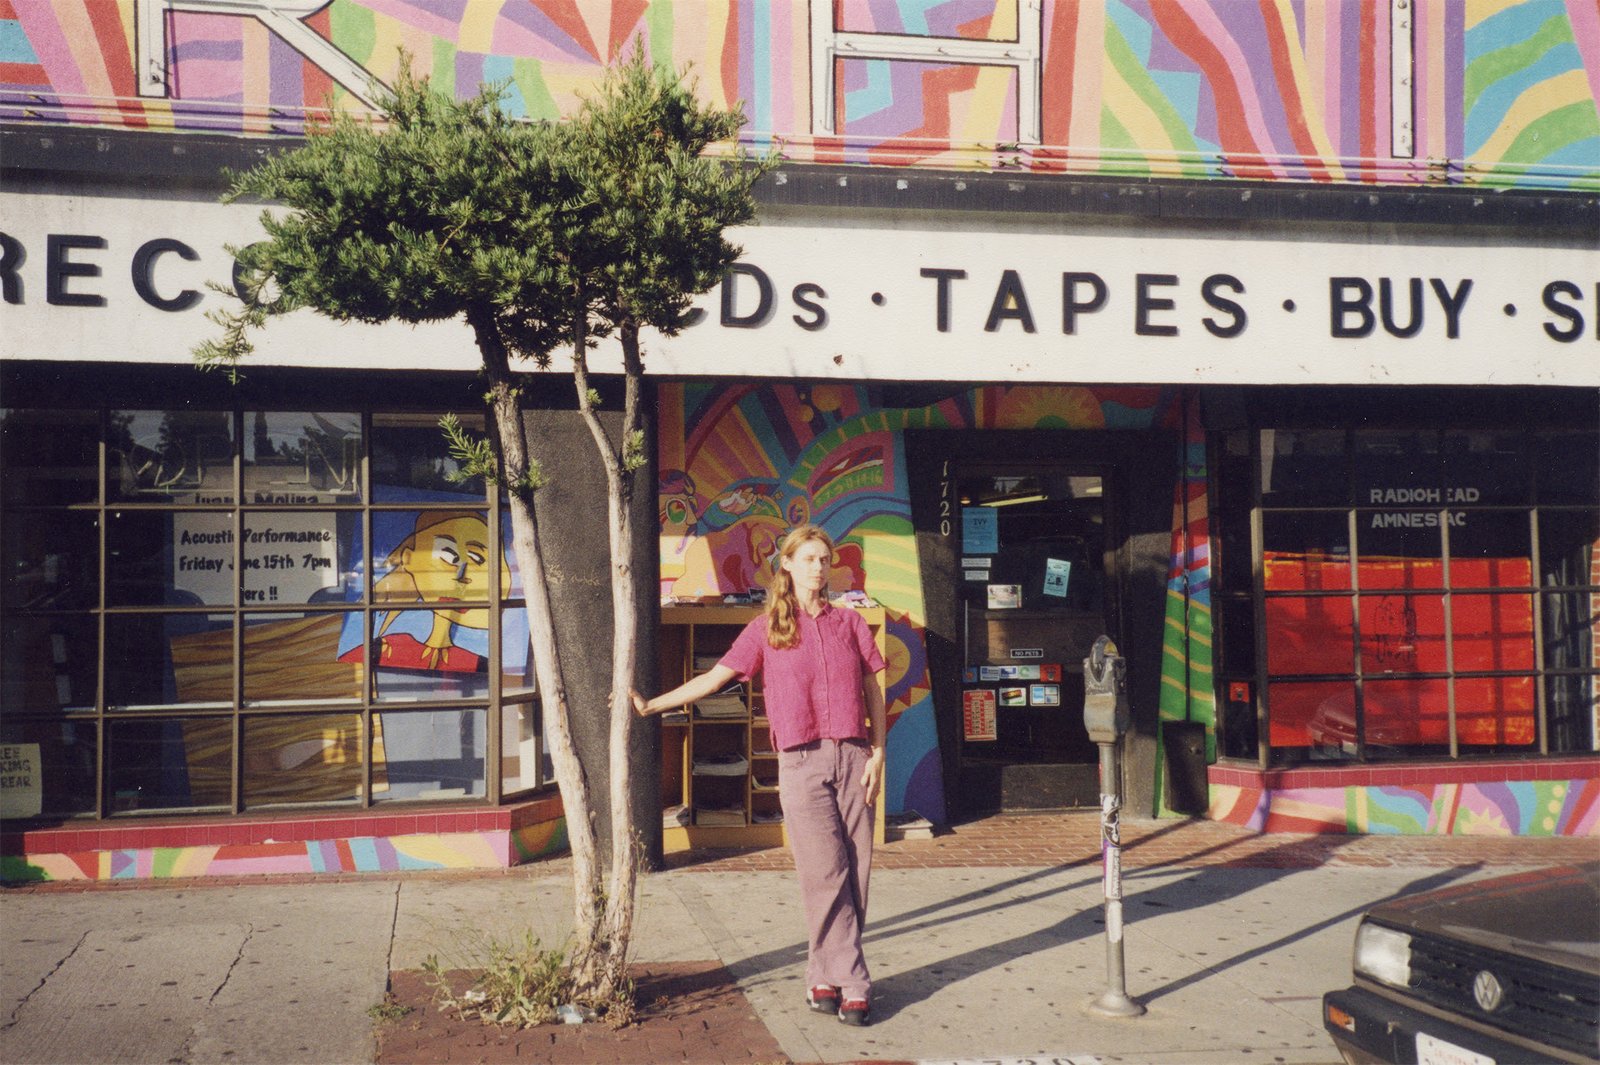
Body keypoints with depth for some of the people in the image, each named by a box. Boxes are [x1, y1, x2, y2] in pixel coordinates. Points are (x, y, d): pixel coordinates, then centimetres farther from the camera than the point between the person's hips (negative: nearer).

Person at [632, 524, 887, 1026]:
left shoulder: (848, 622, 11)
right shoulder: (766, 629, 8)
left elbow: (874, 691, 11)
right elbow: (713, 679, 10)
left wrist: (878, 753, 1)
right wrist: (649, 705, 7)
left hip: (852, 757, 2)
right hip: (801, 762, -2)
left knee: (854, 871, -1)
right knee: (825, 872, -9)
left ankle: (824, 978, 8)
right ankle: (852, 984, -4)